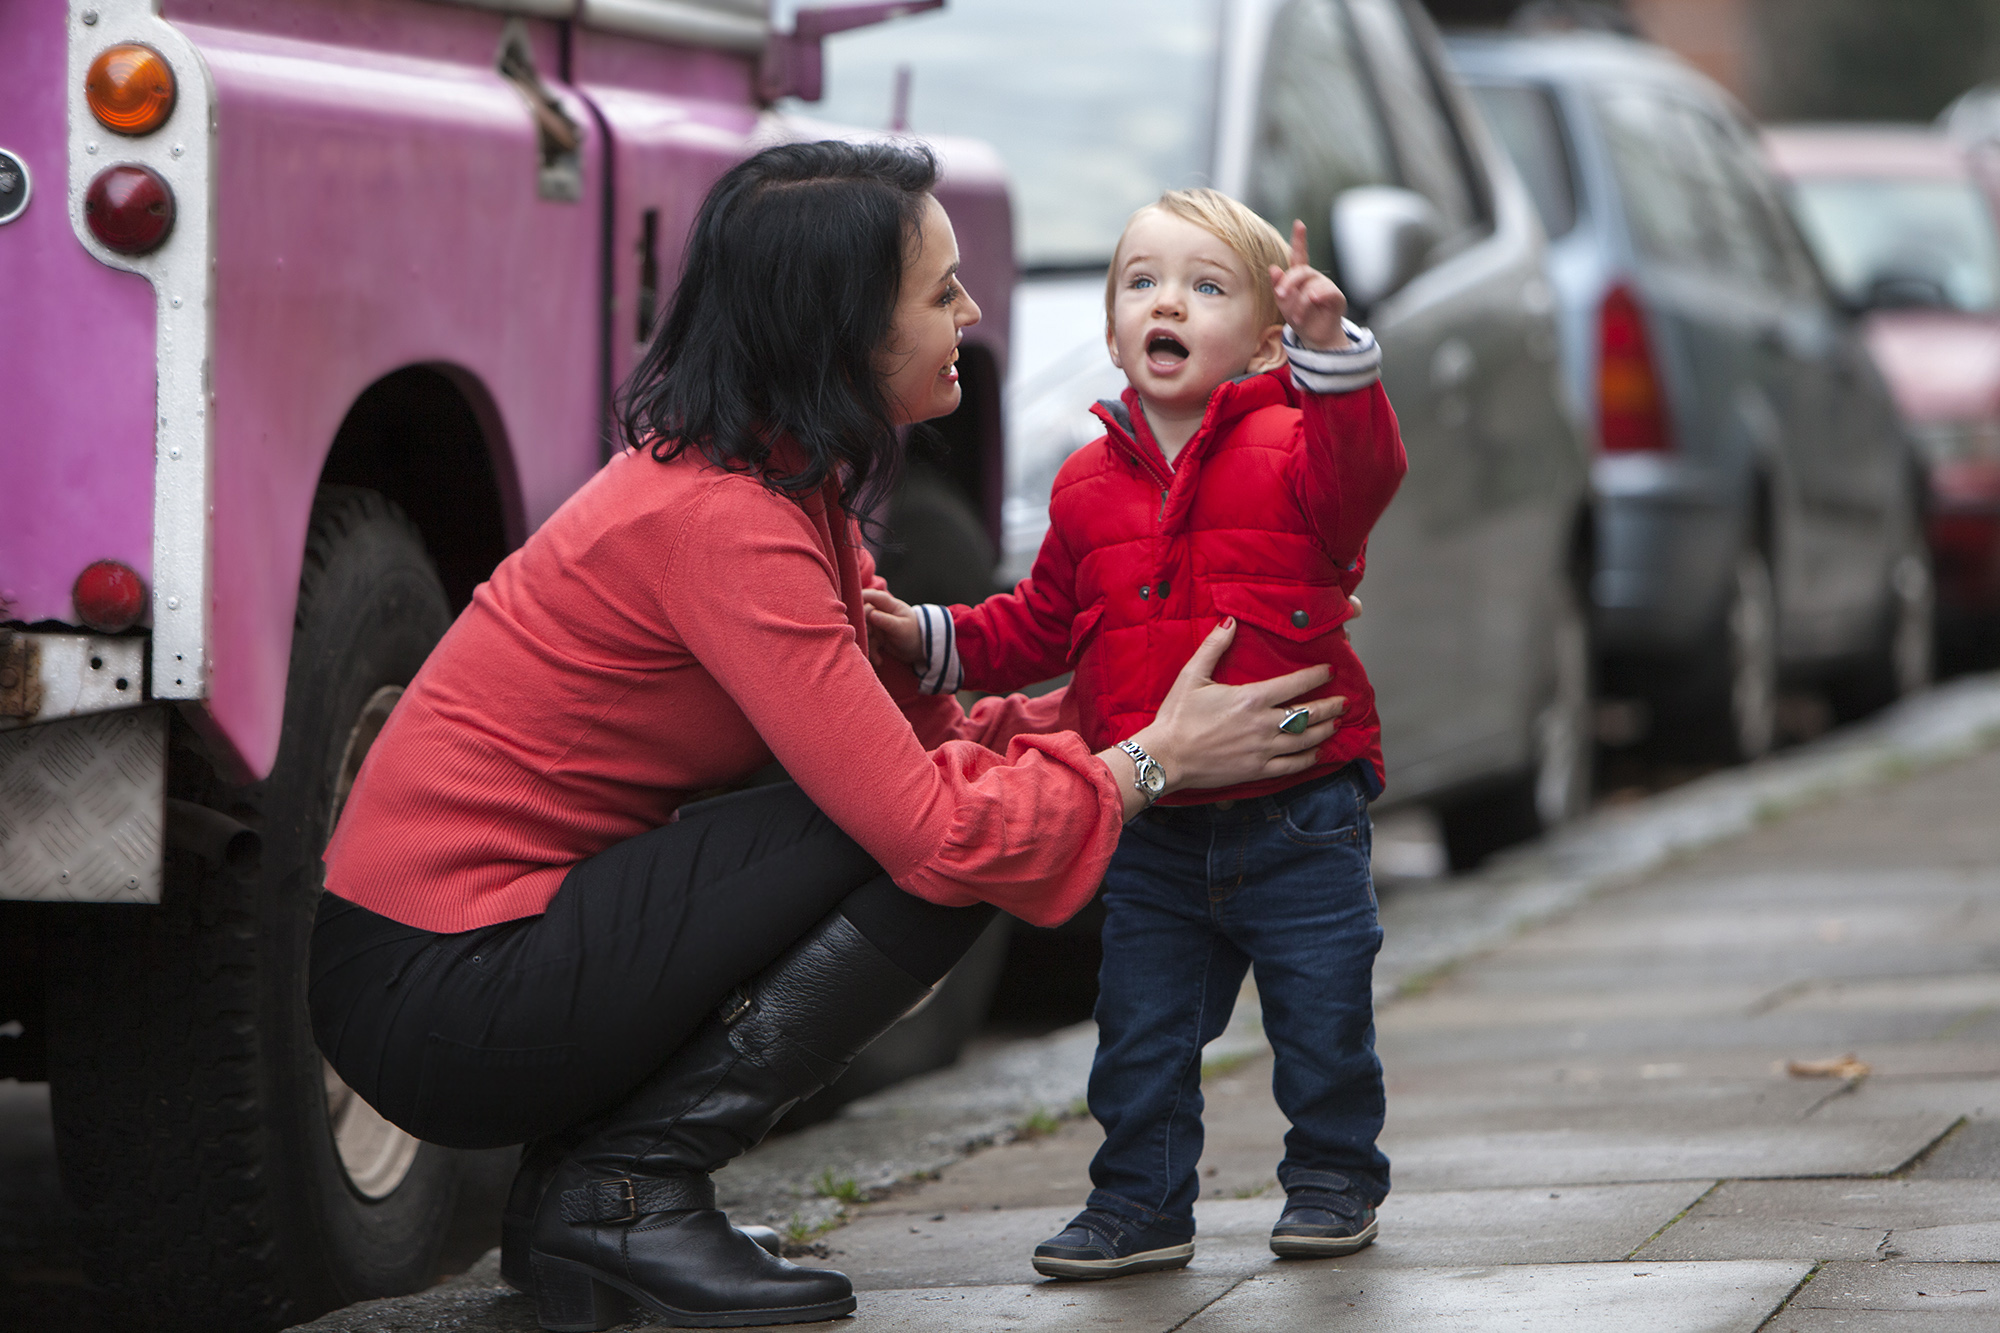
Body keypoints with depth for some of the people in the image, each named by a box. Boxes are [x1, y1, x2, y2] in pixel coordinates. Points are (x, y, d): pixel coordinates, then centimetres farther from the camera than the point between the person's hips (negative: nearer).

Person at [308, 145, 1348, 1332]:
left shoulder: (773, 477, 10)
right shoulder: (722, 522, -20)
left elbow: (923, 721, 13)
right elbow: (934, 829, -22)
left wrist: (1123, 715, 4)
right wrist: (1149, 764, -9)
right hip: (443, 997, -10)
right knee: (940, 859, -13)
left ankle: (578, 1190, 9)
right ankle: (627, 1188, -8)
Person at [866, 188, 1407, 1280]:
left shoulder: (1288, 450, -6)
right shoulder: (1090, 484, 7)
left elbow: (1363, 474, -28)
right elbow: (1042, 625, 16)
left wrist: (1331, 353, -39)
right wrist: (936, 640, 4)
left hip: (1296, 814, -4)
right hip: (1152, 829, 4)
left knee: (1322, 1016, 6)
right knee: (1140, 1025, 7)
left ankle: (1333, 1179, 25)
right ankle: (1141, 1200, 19)